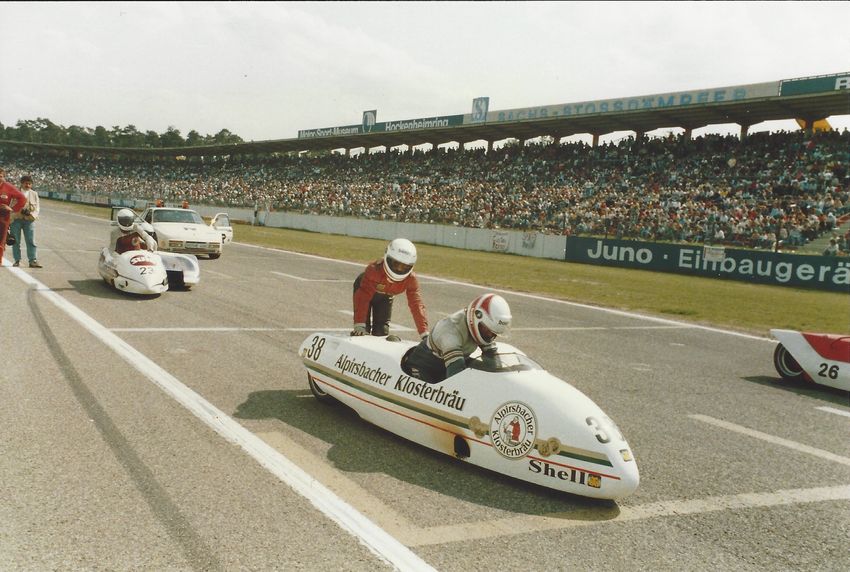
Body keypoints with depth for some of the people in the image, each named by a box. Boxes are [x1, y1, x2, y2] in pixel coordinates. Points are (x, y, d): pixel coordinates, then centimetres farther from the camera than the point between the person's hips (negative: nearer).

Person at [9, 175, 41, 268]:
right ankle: (17, 260, 10)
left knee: (31, 241, -6)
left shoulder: (34, 194, 13)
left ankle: (33, 261, -7)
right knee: (16, 241, 2)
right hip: (16, 219, -1)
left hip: (29, 220, 1)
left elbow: (37, 208, 10)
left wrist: (31, 214, -12)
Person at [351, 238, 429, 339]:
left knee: (382, 330, 0)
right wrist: (359, 325, -49)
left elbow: (416, 304, -31)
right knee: (363, 330, -11)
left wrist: (424, 333, -37)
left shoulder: (411, 279, -31)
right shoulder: (374, 270, -43)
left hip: (385, 296, 3)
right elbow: (363, 297, -44)